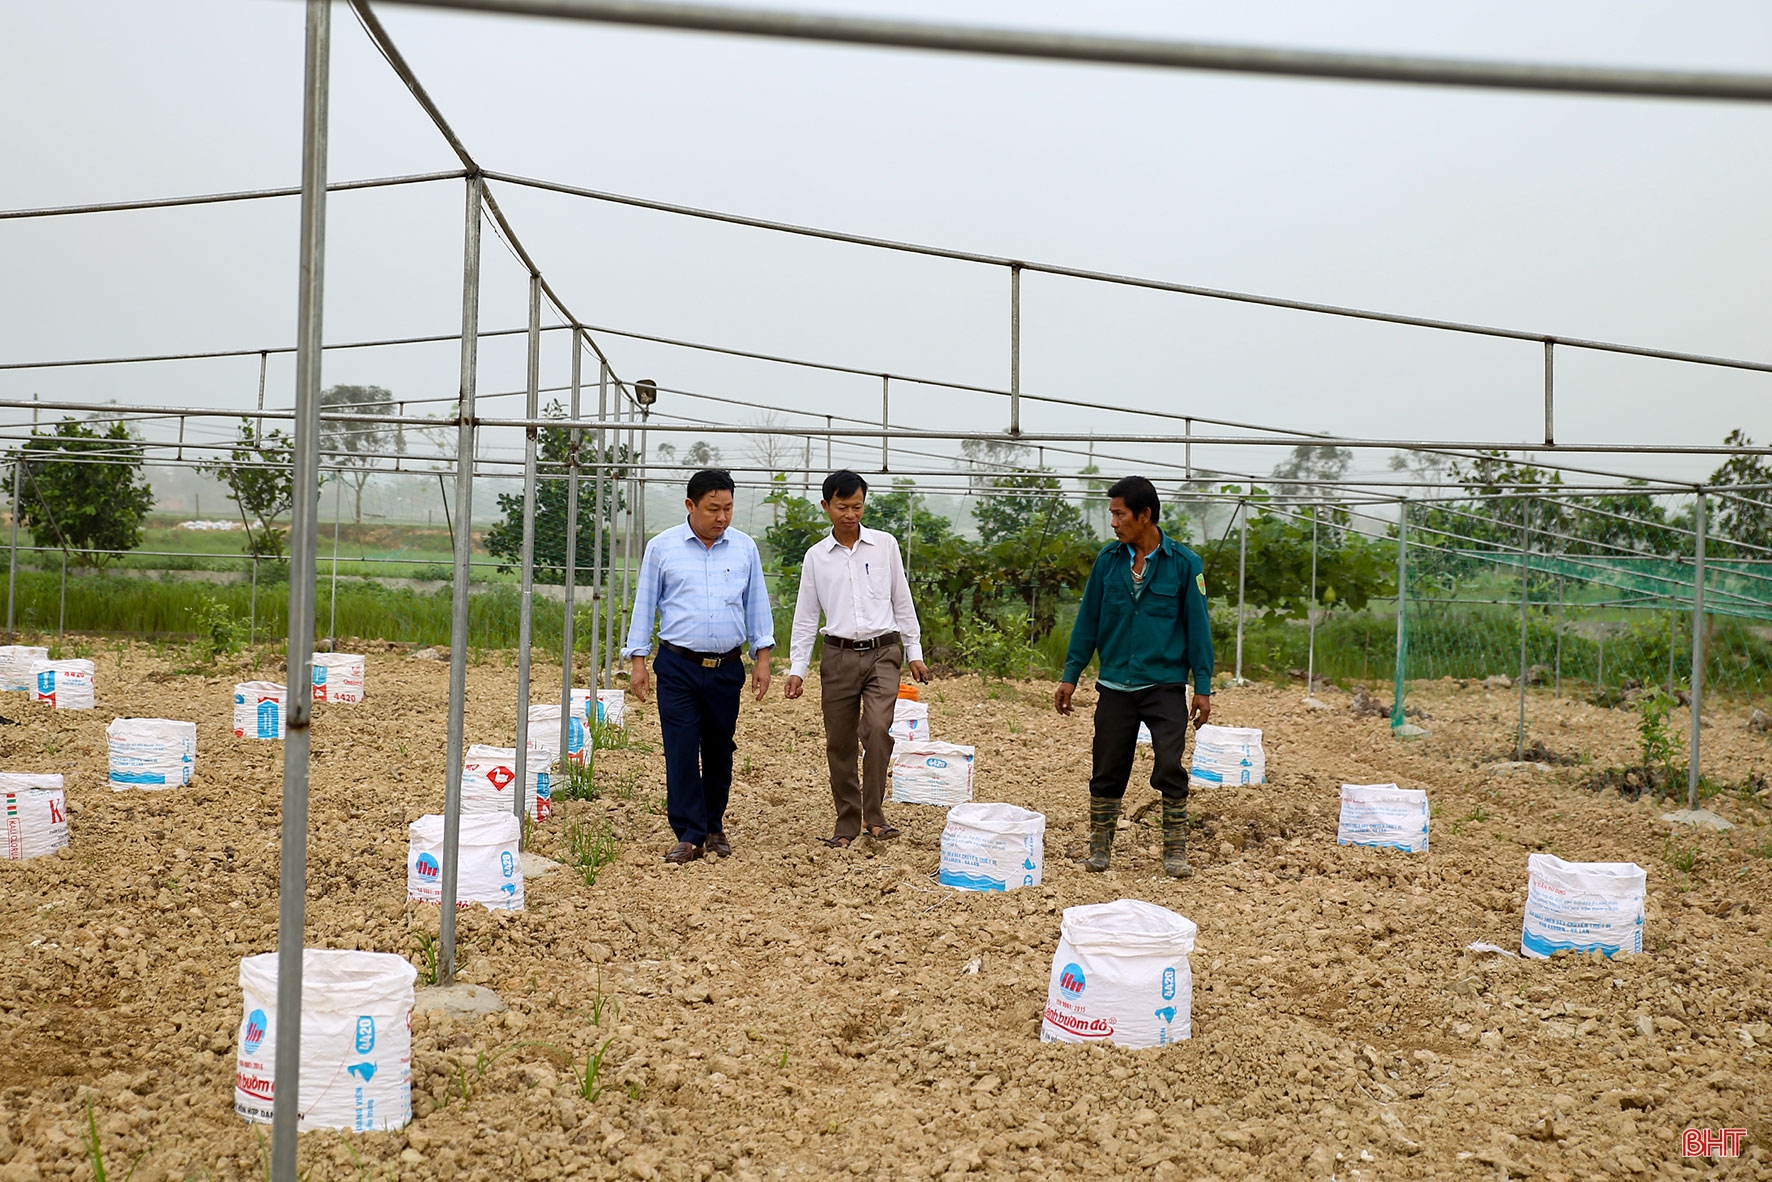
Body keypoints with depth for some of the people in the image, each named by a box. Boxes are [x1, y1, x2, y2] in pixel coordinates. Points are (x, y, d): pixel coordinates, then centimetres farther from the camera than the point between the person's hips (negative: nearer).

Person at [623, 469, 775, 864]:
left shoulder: (745, 548, 6)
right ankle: (690, 835, 0)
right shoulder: (662, 548, 1)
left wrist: (762, 658, 6)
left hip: (727, 668, 2)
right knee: (681, 751, -6)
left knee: (719, 751, 9)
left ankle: (714, 827, 24)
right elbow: (644, 605, 5)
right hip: (678, 667, -2)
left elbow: (757, 605, 11)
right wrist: (637, 660, 2)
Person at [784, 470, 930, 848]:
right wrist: (797, 669, 2)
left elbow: (902, 602, 9)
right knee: (839, 743, 5)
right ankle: (847, 824, 17)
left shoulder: (885, 545, 4)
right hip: (839, 656, 2)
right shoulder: (816, 556, 5)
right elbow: (805, 616, 8)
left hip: (883, 652, -1)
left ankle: (874, 814, -9)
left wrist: (914, 653, 6)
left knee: (877, 728, -21)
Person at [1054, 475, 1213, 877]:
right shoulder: (1108, 560, 3)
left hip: (1165, 687, -3)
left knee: (1170, 770, -6)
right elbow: (1087, 620, 9)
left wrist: (1203, 687, -3)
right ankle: (1099, 850, 21)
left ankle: (1175, 852, 7)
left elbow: (1197, 626, -1)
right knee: (1107, 773, 8)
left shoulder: (1184, 563, -4)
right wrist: (1071, 675, 6)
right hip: (1115, 687, 3)